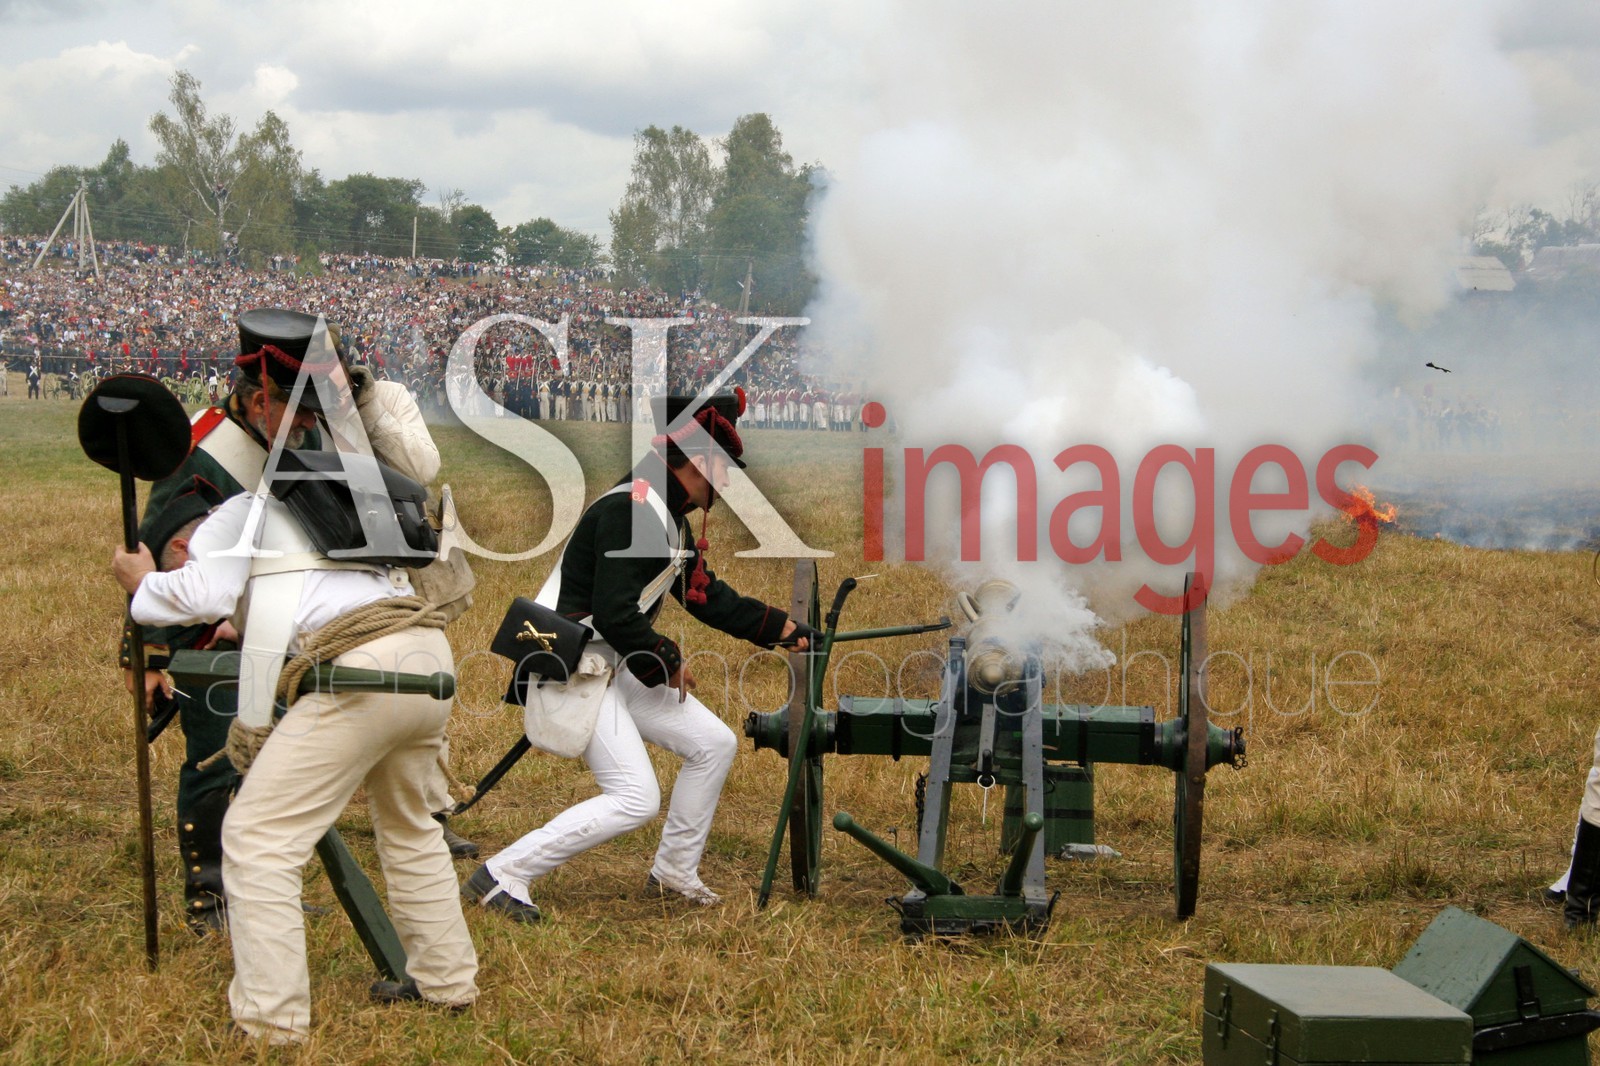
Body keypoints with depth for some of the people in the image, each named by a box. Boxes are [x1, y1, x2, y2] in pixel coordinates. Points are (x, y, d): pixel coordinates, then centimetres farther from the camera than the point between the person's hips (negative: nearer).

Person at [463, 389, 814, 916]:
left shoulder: (670, 518, 12)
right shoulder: (630, 510, -21)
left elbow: (706, 595, 20)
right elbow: (615, 614, -26)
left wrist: (781, 626, 19)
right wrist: (666, 662, -12)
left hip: (621, 667, 10)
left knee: (714, 743, 12)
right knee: (636, 798, -15)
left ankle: (674, 873, 24)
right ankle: (501, 877, -11)